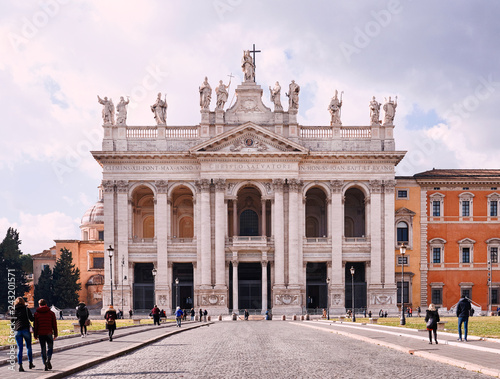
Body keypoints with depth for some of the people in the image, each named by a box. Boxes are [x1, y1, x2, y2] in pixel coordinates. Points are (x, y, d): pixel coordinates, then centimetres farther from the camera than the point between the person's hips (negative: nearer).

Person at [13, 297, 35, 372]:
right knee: (29, 347, 14)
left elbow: (12, 321, 10)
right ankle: (30, 363, 21)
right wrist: (36, 318, 12)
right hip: (26, 329, -2)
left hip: (17, 330, 2)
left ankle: (20, 365, -8)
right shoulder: (26, 309, 0)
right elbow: (31, 318, -6)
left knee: (19, 348, 2)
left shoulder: (14, 310, 7)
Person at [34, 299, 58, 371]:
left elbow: (35, 325, 2)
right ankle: (48, 360, -15)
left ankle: (45, 365, 4)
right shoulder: (51, 313, 3)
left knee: (43, 349, 8)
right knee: (50, 348, 10)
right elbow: (54, 324, 4)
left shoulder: (36, 314, 3)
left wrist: (35, 335, 8)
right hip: (49, 333, -1)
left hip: (40, 334, 1)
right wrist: (55, 334, 11)